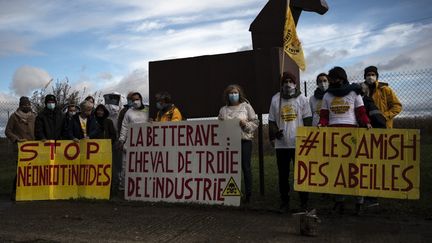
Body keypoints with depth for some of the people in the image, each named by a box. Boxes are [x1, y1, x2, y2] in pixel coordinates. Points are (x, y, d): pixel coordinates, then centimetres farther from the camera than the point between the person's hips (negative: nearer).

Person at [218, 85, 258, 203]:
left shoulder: (246, 106, 6)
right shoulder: (223, 110, 13)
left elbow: (255, 122, 5)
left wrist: (245, 124, -11)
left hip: (244, 140, -2)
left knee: (246, 167, -1)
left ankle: (248, 194, 9)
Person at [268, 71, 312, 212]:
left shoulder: (302, 99, 4)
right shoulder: (275, 99, 7)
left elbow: (307, 119, 3)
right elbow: (272, 120, 9)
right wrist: (274, 133, -5)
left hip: (299, 143, -1)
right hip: (281, 143, 2)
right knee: (283, 174, 8)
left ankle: (304, 202, 16)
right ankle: (284, 202, 20)